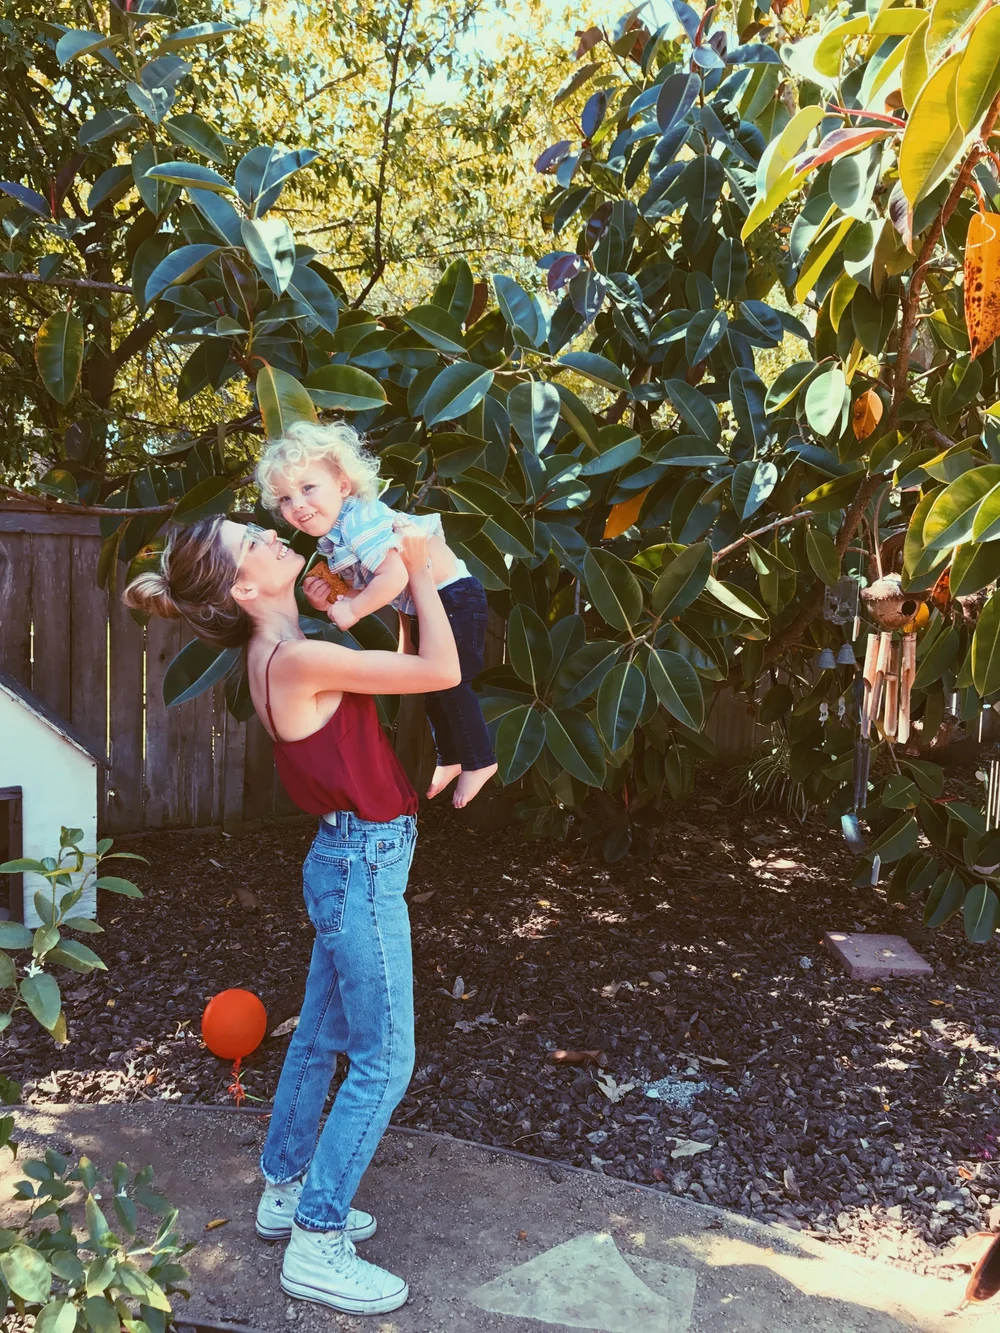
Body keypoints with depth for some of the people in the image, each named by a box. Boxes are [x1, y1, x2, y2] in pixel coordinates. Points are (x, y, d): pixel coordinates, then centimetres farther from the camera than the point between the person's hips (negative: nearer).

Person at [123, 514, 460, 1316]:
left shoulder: (281, 651, 5)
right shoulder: (298, 660, -24)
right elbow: (441, 671, -22)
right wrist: (418, 568, -14)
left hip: (350, 861, 9)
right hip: (364, 865, -9)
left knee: (321, 1040, 20)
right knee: (384, 1060, 1)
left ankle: (286, 1192, 36)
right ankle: (317, 1245, 12)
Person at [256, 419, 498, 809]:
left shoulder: (360, 523, -28)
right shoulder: (332, 535, 3)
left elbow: (394, 576, -40)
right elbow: (367, 587, 4)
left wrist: (352, 610, -27)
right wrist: (330, 599, -14)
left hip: (455, 599, -10)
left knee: (450, 685, -4)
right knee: (432, 686, 20)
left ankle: (479, 762, 15)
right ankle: (451, 758, 37)